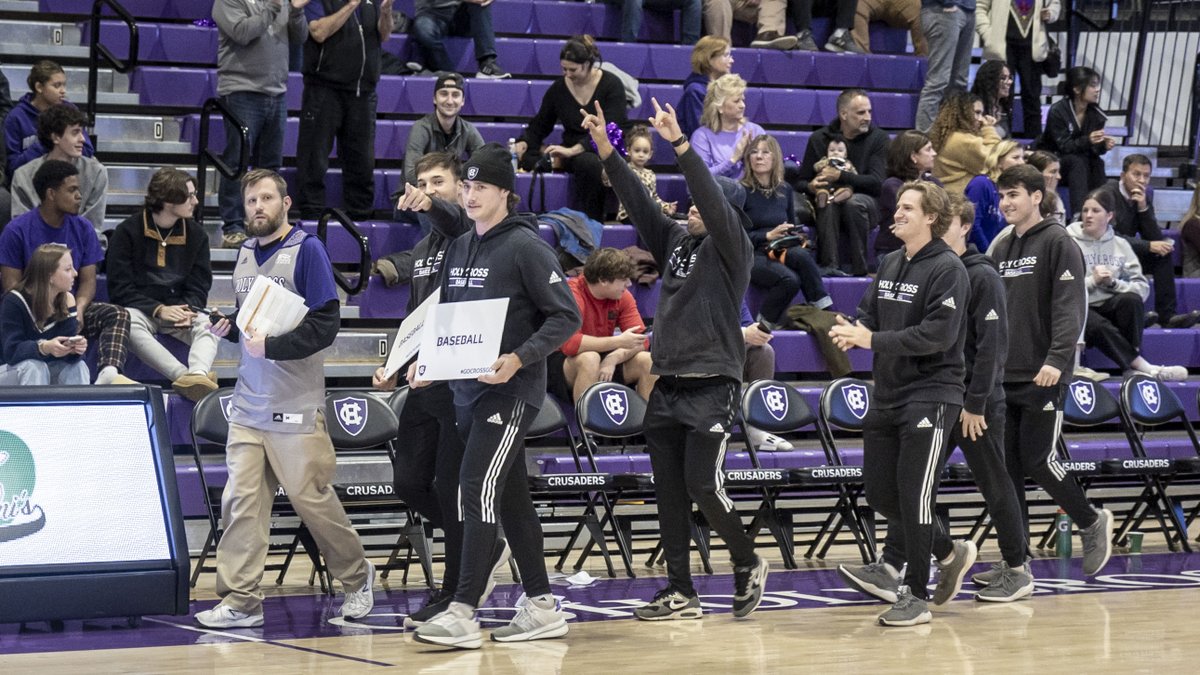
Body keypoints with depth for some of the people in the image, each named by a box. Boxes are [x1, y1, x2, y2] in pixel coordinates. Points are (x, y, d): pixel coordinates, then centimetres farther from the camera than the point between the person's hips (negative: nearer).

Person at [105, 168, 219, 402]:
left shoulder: (195, 234, 10)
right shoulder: (128, 231, 0)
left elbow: (199, 286, 9)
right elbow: (120, 288, -5)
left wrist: (187, 310, -14)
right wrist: (159, 310, -18)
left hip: (179, 308, 3)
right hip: (139, 308, -3)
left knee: (208, 325, -30)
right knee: (129, 323, -38)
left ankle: (198, 374, -60)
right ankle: (185, 375, -57)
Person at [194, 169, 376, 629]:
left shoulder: (306, 250, -7)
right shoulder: (245, 254, 13)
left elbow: (325, 325, -13)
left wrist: (272, 346, -21)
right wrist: (228, 328, 4)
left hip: (295, 405, -6)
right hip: (249, 402, 6)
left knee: (312, 497, 1)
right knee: (241, 499, -2)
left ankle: (357, 577, 22)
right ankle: (240, 600, 0)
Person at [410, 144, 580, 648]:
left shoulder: (525, 246, -9)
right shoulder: (459, 249, 13)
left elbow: (566, 316, -11)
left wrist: (519, 358, -22)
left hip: (510, 391, -8)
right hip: (466, 389, 8)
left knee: (478, 493, -13)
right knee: (510, 498, 11)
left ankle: (463, 613, -13)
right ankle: (541, 607, 17)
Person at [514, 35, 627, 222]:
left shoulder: (611, 85, -7)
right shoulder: (558, 88, 6)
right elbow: (539, 126, 13)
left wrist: (573, 150, -30)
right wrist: (523, 143, -11)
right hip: (572, 153, 5)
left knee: (588, 162, -41)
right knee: (529, 158, -24)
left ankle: (589, 219, -26)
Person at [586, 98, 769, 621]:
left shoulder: (730, 246, -4)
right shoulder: (675, 241, 14)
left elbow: (715, 200, -19)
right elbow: (637, 201, 9)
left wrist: (679, 143, -27)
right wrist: (604, 147, 0)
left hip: (712, 386, -7)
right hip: (667, 384, 7)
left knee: (702, 484, -12)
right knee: (669, 492, 4)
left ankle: (748, 564, 10)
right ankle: (680, 593, 9)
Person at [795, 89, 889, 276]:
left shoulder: (878, 138, -1)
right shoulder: (819, 139, 4)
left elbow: (876, 182, -14)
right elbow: (801, 183, 5)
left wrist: (840, 176, -24)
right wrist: (811, 187, -20)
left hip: (866, 203, -1)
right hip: (829, 208, 1)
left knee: (855, 202, -35)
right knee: (828, 203, -34)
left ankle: (859, 267, -28)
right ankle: (829, 265, -41)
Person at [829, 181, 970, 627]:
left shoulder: (947, 269, -11)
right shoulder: (889, 264, 13)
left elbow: (938, 334, -20)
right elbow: (870, 315, 16)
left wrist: (873, 339, -21)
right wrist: (852, 333, -8)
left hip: (930, 395, -8)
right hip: (887, 395, 8)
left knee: (915, 495, -7)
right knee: (879, 493, 9)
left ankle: (915, 597, 2)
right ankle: (949, 553, 28)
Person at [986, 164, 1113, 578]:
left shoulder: (1058, 243, -6)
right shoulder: (1001, 248, 15)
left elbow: (1071, 307, -15)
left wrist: (1058, 358, -25)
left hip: (1041, 377, -7)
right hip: (1002, 375, 7)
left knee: (1037, 460, -7)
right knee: (1006, 465, 4)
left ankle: (1091, 523, 16)